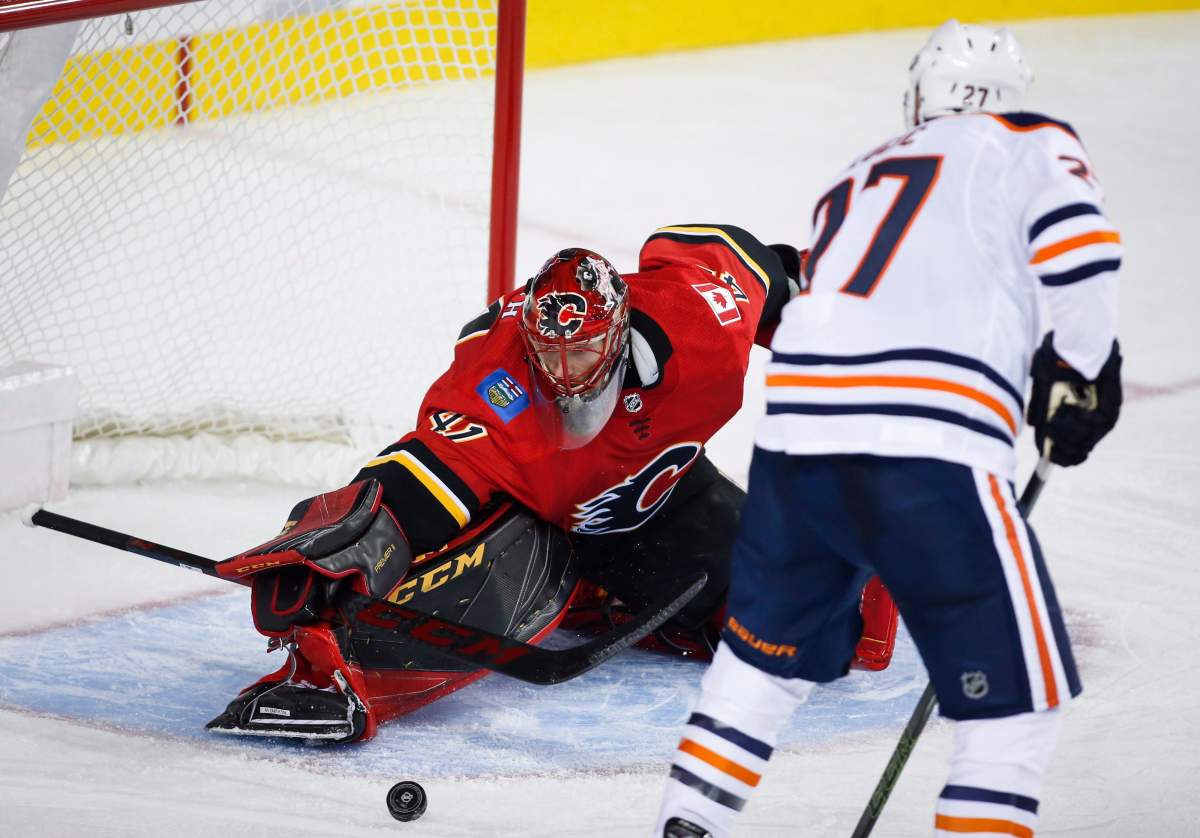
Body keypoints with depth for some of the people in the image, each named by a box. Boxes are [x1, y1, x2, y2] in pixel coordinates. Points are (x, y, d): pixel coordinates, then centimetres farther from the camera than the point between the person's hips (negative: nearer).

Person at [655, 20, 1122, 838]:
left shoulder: (861, 178, 30)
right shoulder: (1030, 144, 11)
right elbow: (1079, 248, -7)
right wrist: (1082, 369, 8)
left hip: (795, 431, 6)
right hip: (928, 451, -6)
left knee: (771, 647, 28)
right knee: (1018, 690, 4)